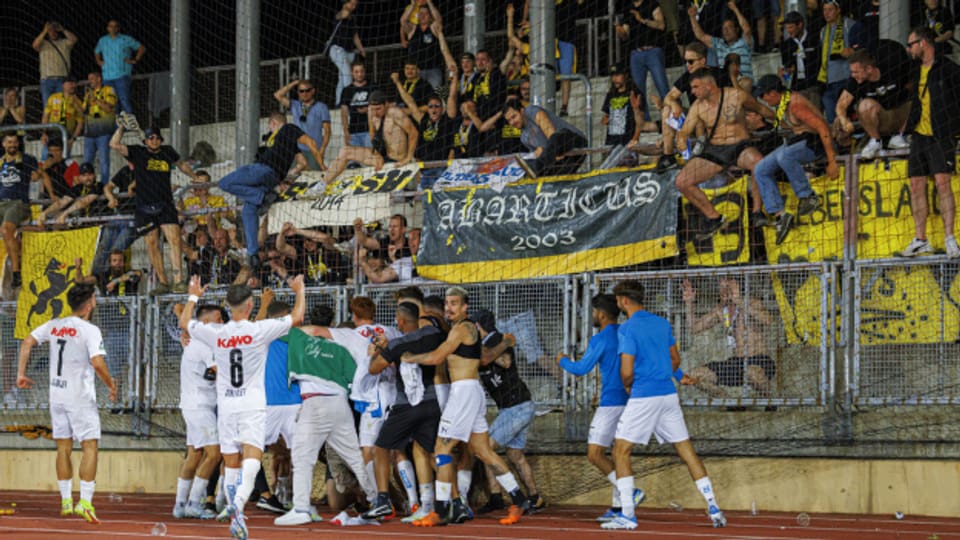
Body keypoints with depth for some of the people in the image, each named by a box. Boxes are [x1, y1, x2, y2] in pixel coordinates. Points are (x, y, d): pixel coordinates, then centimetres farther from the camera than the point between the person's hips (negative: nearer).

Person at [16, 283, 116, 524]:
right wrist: (111, 385, -6)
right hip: (81, 396, -6)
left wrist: (21, 373, 8)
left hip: (57, 394, 6)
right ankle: (85, 501, -14)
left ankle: (66, 500, 16)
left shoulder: (53, 325, 7)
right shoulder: (90, 330, -12)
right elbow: (97, 363, -21)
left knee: (63, 447, 12)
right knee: (90, 446, -4)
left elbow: (28, 341, 3)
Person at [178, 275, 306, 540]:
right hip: (252, 406, -3)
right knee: (251, 456, -15)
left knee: (231, 461, 15)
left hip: (226, 406, 3)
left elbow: (184, 322, 17)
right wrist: (300, 291, 14)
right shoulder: (259, 330, -9)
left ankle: (233, 507, 27)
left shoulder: (215, 333, 0)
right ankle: (239, 503, -36)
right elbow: (296, 318, -3)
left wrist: (193, 297, 32)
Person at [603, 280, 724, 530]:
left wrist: (627, 386, 7)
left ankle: (628, 515, -3)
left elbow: (627, 372, -14)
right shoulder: (663, 324, 10)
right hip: (669, 394, 6)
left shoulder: (627, 329, -10)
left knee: (621, 451, 3)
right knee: (686, 450, 10)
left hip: (643, 397, -6)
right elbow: (675, 359, 20)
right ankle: (713, 507, 8)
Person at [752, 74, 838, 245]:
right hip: (796, 141, 10)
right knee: (761, 170, -2)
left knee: (784, 156, -39)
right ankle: (779, 215, -7)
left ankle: (808, 197, -22)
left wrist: (832, 162, -29)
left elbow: (823, 128, -28)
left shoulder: (795, 105, -24)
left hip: (813, 143, -10)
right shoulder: (781, 104, 5)